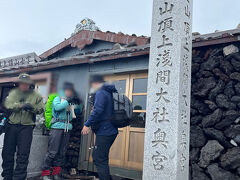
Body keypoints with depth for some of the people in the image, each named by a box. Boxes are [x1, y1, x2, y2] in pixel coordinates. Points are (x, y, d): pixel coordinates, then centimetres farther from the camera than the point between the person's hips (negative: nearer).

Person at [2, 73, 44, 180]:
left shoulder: (36, 96, 6)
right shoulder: (13, 93, 9)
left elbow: (40, 110, 2)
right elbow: (7, 105, -7)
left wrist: (32, 108, -17)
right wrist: (20, 105, -21)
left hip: (26, 127, -2)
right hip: (11, 125, 2)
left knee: (23, 155, -2)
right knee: (7, 152, 10)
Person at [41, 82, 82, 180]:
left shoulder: (71, 101, 18)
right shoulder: (57, 98, 3)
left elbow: (77, 112, 24)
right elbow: (57, 107, -16)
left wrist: (78, 104, 8)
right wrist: (67, 101, -12)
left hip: (67, 129, 5)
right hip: (57, 127, -5)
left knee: (62, 152, 5)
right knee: (52, 151, -6)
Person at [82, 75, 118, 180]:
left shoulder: (100, 93, -12)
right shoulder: (109, 92, 17)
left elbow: (97, 110, -24)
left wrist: (87, 124, -19)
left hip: (104, 132, -10)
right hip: (111, 131, 10)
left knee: (100, 160, -4)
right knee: (97, 156, 21)